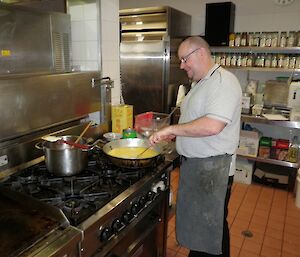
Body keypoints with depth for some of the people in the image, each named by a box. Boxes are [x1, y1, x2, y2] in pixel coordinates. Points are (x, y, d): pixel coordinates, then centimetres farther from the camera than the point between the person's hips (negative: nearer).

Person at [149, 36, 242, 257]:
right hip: (193, 164, 9)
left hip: (213, 169, -9)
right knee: (195, 220, 22)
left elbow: (213, 125, -30)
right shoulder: (202, 83, 14)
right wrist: (175, 133, 8)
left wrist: (172, 128, -24)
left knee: (212, 227, 7)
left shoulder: (223, 81, -17)